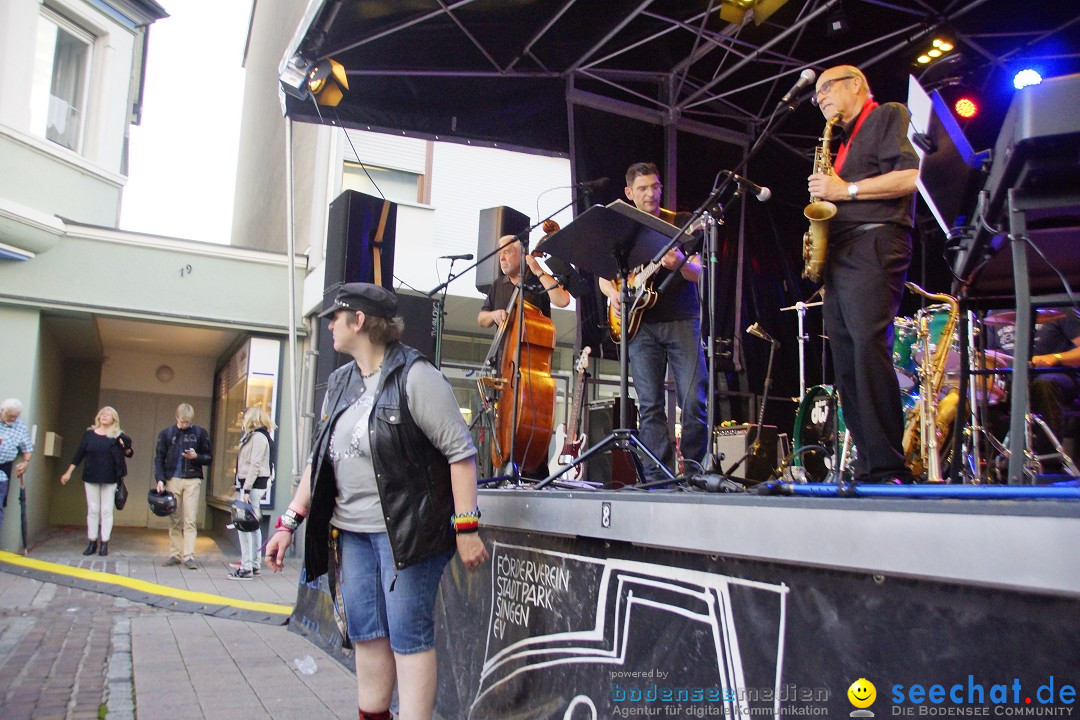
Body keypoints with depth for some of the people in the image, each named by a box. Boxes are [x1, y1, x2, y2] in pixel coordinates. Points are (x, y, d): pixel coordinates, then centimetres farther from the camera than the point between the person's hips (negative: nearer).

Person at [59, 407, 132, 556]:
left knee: (106, 511, 2)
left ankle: (104, 543, 7)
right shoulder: (89, 433, 4)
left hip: (109, 479, -2)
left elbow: (129, 453, 3)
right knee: (92, 510, 7)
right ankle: (92, 542, 14)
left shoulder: (117, 436, 0)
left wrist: (126, 448, -20)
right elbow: (79, 454, 7)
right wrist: (69, 472, 6)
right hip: (91, 477, 2)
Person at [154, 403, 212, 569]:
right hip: (173, 480, 2)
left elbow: (208, 458, 7)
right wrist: (160, 479, -6)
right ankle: (175, 554, 14)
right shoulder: (166, 434, 5)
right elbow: (159, 458, 6)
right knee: (174, 520, 7)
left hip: (192, 481, -1)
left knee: (190, 521, -5)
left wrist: (196, 457, -13)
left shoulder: (200, 433, 3)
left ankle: (188, 556, -5)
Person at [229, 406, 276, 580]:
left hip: (253, 485, -11)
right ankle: (254, 564, 21)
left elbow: (255, 465, -19)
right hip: (249, 484, 11)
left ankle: (246, 567, -11)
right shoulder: (252, 436, 19)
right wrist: (243, 487, 14)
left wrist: (246, 490, -23)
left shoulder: (258, 437, -12)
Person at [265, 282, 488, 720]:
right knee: (366, 635, 14)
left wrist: (466, 527, -20)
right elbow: (319, 457, 16)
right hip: (352, 530, 8)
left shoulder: (414, 376, -12)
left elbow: (460, 452, -15)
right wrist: (289, 521, 11)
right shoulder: (341, 384, 11)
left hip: (406, 530, -7)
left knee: (408, 637, -2)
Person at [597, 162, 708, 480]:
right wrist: (613, 293, -4)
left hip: (682, 321, -2)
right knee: (650, 405, -3)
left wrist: (680, 264, -26)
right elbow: (604, 275, 18)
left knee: (694, 401, -8)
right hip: (640, 323, 2)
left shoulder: (682, 223, 6)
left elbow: (698, 273, -3)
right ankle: (658, 477, -1)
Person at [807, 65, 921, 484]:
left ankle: (888, 470, -20)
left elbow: (911, 177, -10)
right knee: (846, 361, 0)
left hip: (874, 245, -9)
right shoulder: (843, 142, 31)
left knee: (868, 348, -21)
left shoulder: (889, 116, 6)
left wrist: (845, 189, -10)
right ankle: (867, 468, 1)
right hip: (838, 253, 9)